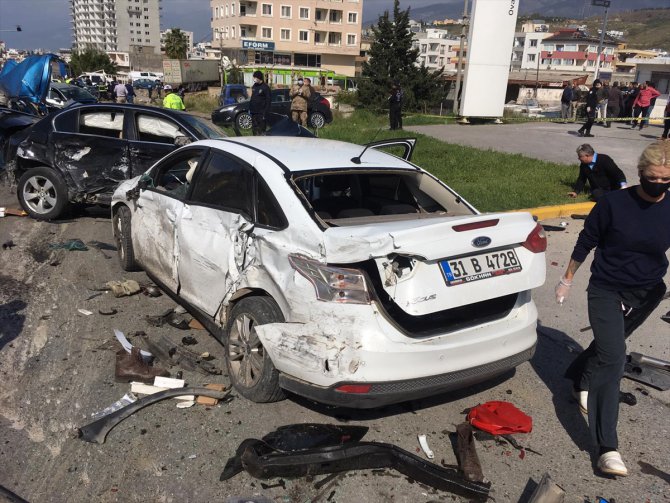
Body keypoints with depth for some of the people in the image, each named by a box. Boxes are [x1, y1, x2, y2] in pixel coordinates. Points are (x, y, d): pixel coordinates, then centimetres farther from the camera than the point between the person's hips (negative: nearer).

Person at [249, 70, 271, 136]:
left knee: (261, 129, -7)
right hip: (253, 112, 7)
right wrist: (250, 108, 14)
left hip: (261, 112, -7)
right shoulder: (254, 86, 14)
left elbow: (268, 101, -12)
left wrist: (265, 112, -18)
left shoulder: (265, 87, -8)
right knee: (254, 128, 11)